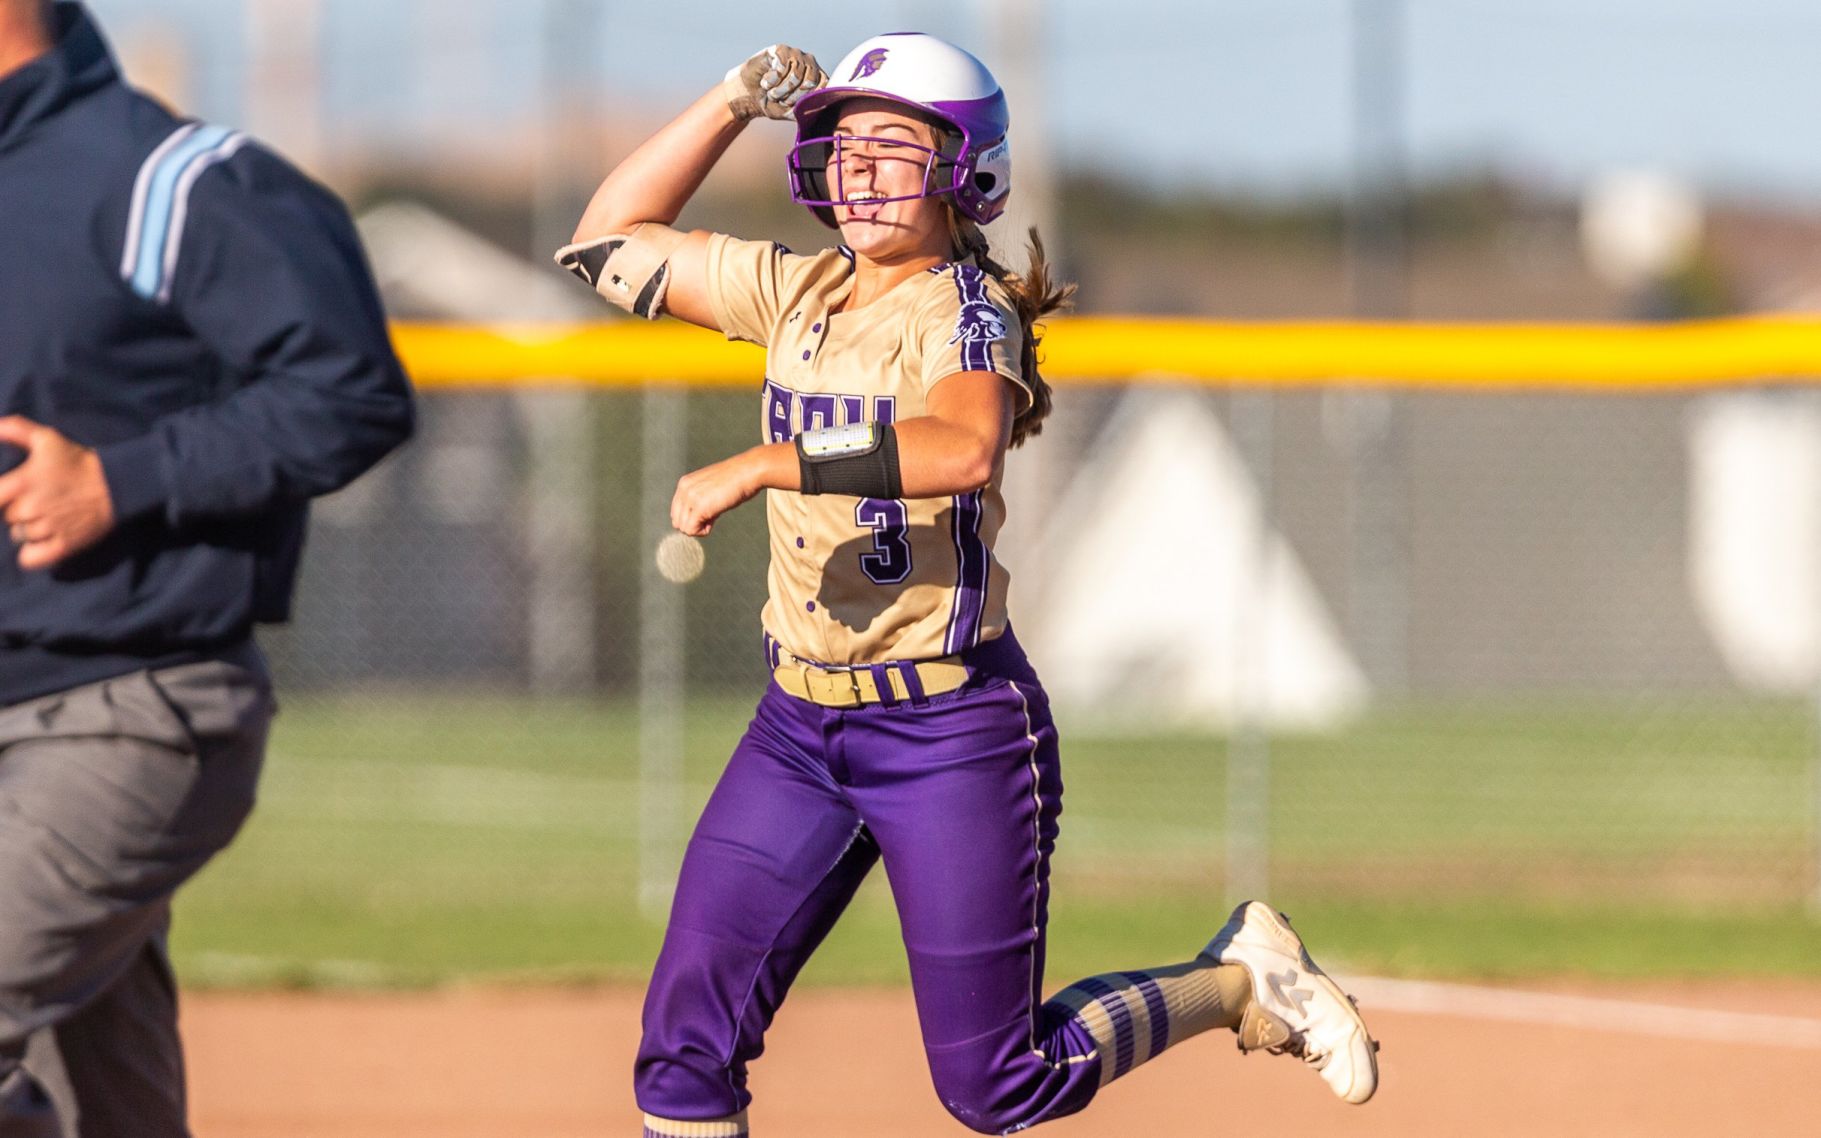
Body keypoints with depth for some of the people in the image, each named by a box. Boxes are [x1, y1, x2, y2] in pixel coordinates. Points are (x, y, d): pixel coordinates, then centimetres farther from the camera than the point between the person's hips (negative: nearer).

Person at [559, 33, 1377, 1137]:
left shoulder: (965, 312, -13)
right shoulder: (797, 291, 8)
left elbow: (964, 449, -35)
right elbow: (610, 241, 15)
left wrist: (756, 467, -36)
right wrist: (734, 102, 5)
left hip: (954, 733, -7)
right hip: (799, 727, 7)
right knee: (685, 1044, -3)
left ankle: (1241, 978, 23)